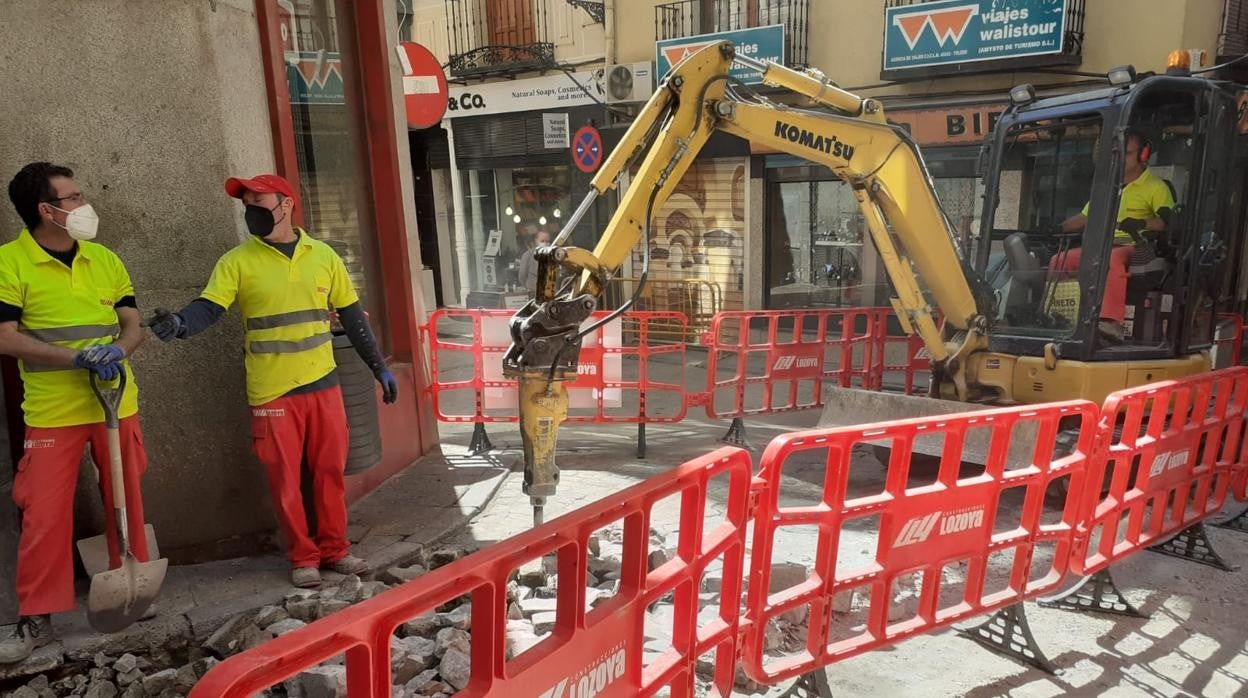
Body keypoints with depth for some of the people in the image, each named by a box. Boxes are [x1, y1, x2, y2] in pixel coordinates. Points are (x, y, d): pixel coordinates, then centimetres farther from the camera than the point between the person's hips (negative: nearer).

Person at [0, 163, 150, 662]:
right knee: (44, 514, 0)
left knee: (125, 502, 12)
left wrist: (117, 350, -15)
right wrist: (79, 358, -21)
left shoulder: (104, 258, 6)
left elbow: (133, 324, 8)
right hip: (52, 413, -4)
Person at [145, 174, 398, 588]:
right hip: (272, 393, -2)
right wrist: (181, 323, -37)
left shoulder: (322, 255, 5)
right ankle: (303, 557, 20)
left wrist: (380, 368, 10)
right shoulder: (237, 262, -1)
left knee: (330, 471, 9)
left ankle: (334, 549, 24)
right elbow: (209, 307, -14)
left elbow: (352, 316, 10)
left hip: (323, 385, 2)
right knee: (285, 479, 5)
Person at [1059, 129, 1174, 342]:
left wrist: (1143, 224, -28)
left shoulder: (1156, 187, 4)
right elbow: (1084, 218, 28)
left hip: (1134, 247, -7)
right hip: (1103, 246, 7)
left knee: (1113, 259, -40)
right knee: (1060, 260, -12)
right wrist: (1058, 229, 13)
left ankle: (1113, 322, -52)